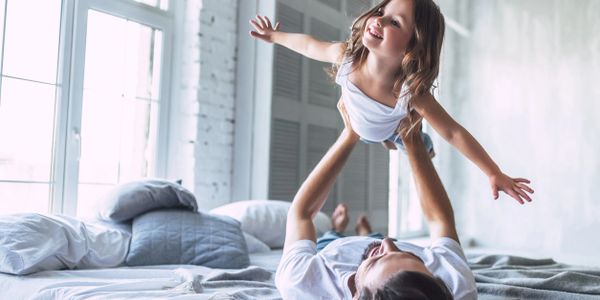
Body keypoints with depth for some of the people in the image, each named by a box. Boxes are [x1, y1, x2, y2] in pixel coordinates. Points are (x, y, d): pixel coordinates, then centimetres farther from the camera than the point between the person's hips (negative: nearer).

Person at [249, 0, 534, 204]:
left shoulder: (411, 92, -47)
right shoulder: (347, 55, -41)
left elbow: (454, 133, -39)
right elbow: (309, 45, -20)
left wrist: (495, 174, -36)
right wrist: (275, 35, -3)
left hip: (396, 127, -2)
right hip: (357, 126, 2)